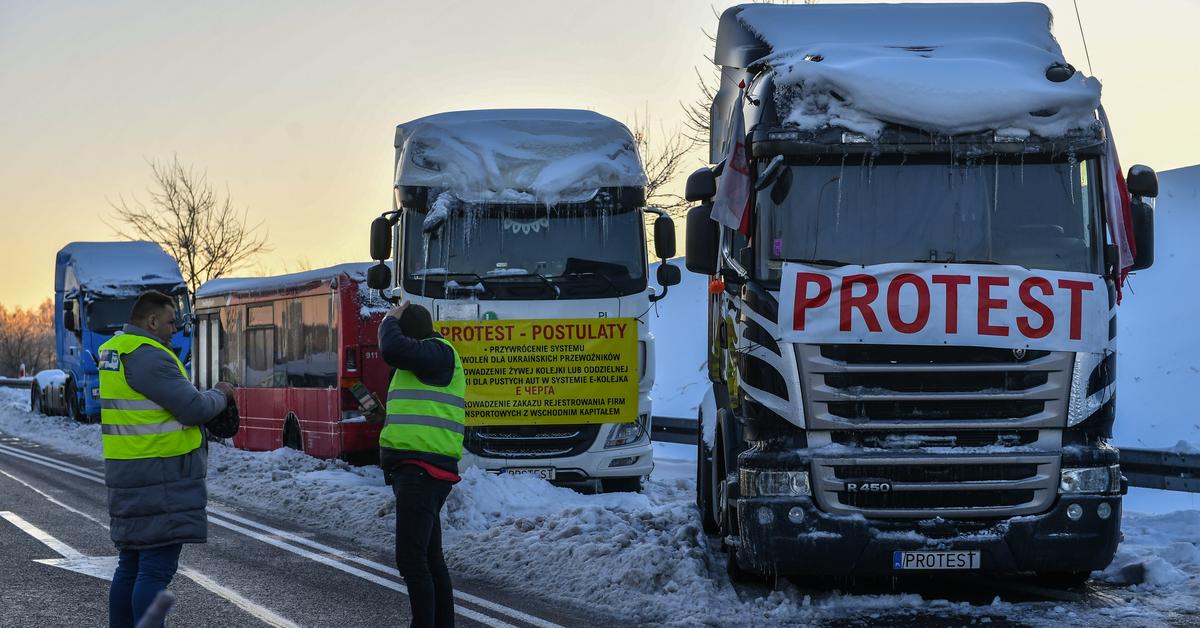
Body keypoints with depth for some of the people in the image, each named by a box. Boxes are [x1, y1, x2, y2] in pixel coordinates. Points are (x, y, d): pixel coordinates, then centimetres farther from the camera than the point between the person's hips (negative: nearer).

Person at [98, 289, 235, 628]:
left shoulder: (112, 351, 14)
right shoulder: (149, 357, -17)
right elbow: (194, 408, -19)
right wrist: (219, 395, 1)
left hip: (127, 475, 10)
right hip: (161, 480, -10)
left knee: (130, 565, 15)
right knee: (156, 569, -11)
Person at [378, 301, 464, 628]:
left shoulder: (439, 352, -10)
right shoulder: (427, 362, 23)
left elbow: (393, 349, -27)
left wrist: (389, 321, -6)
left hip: (421, 471, -11)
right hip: (416, 469, 11)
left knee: (411, 560, -14)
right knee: (430, 558, 16)